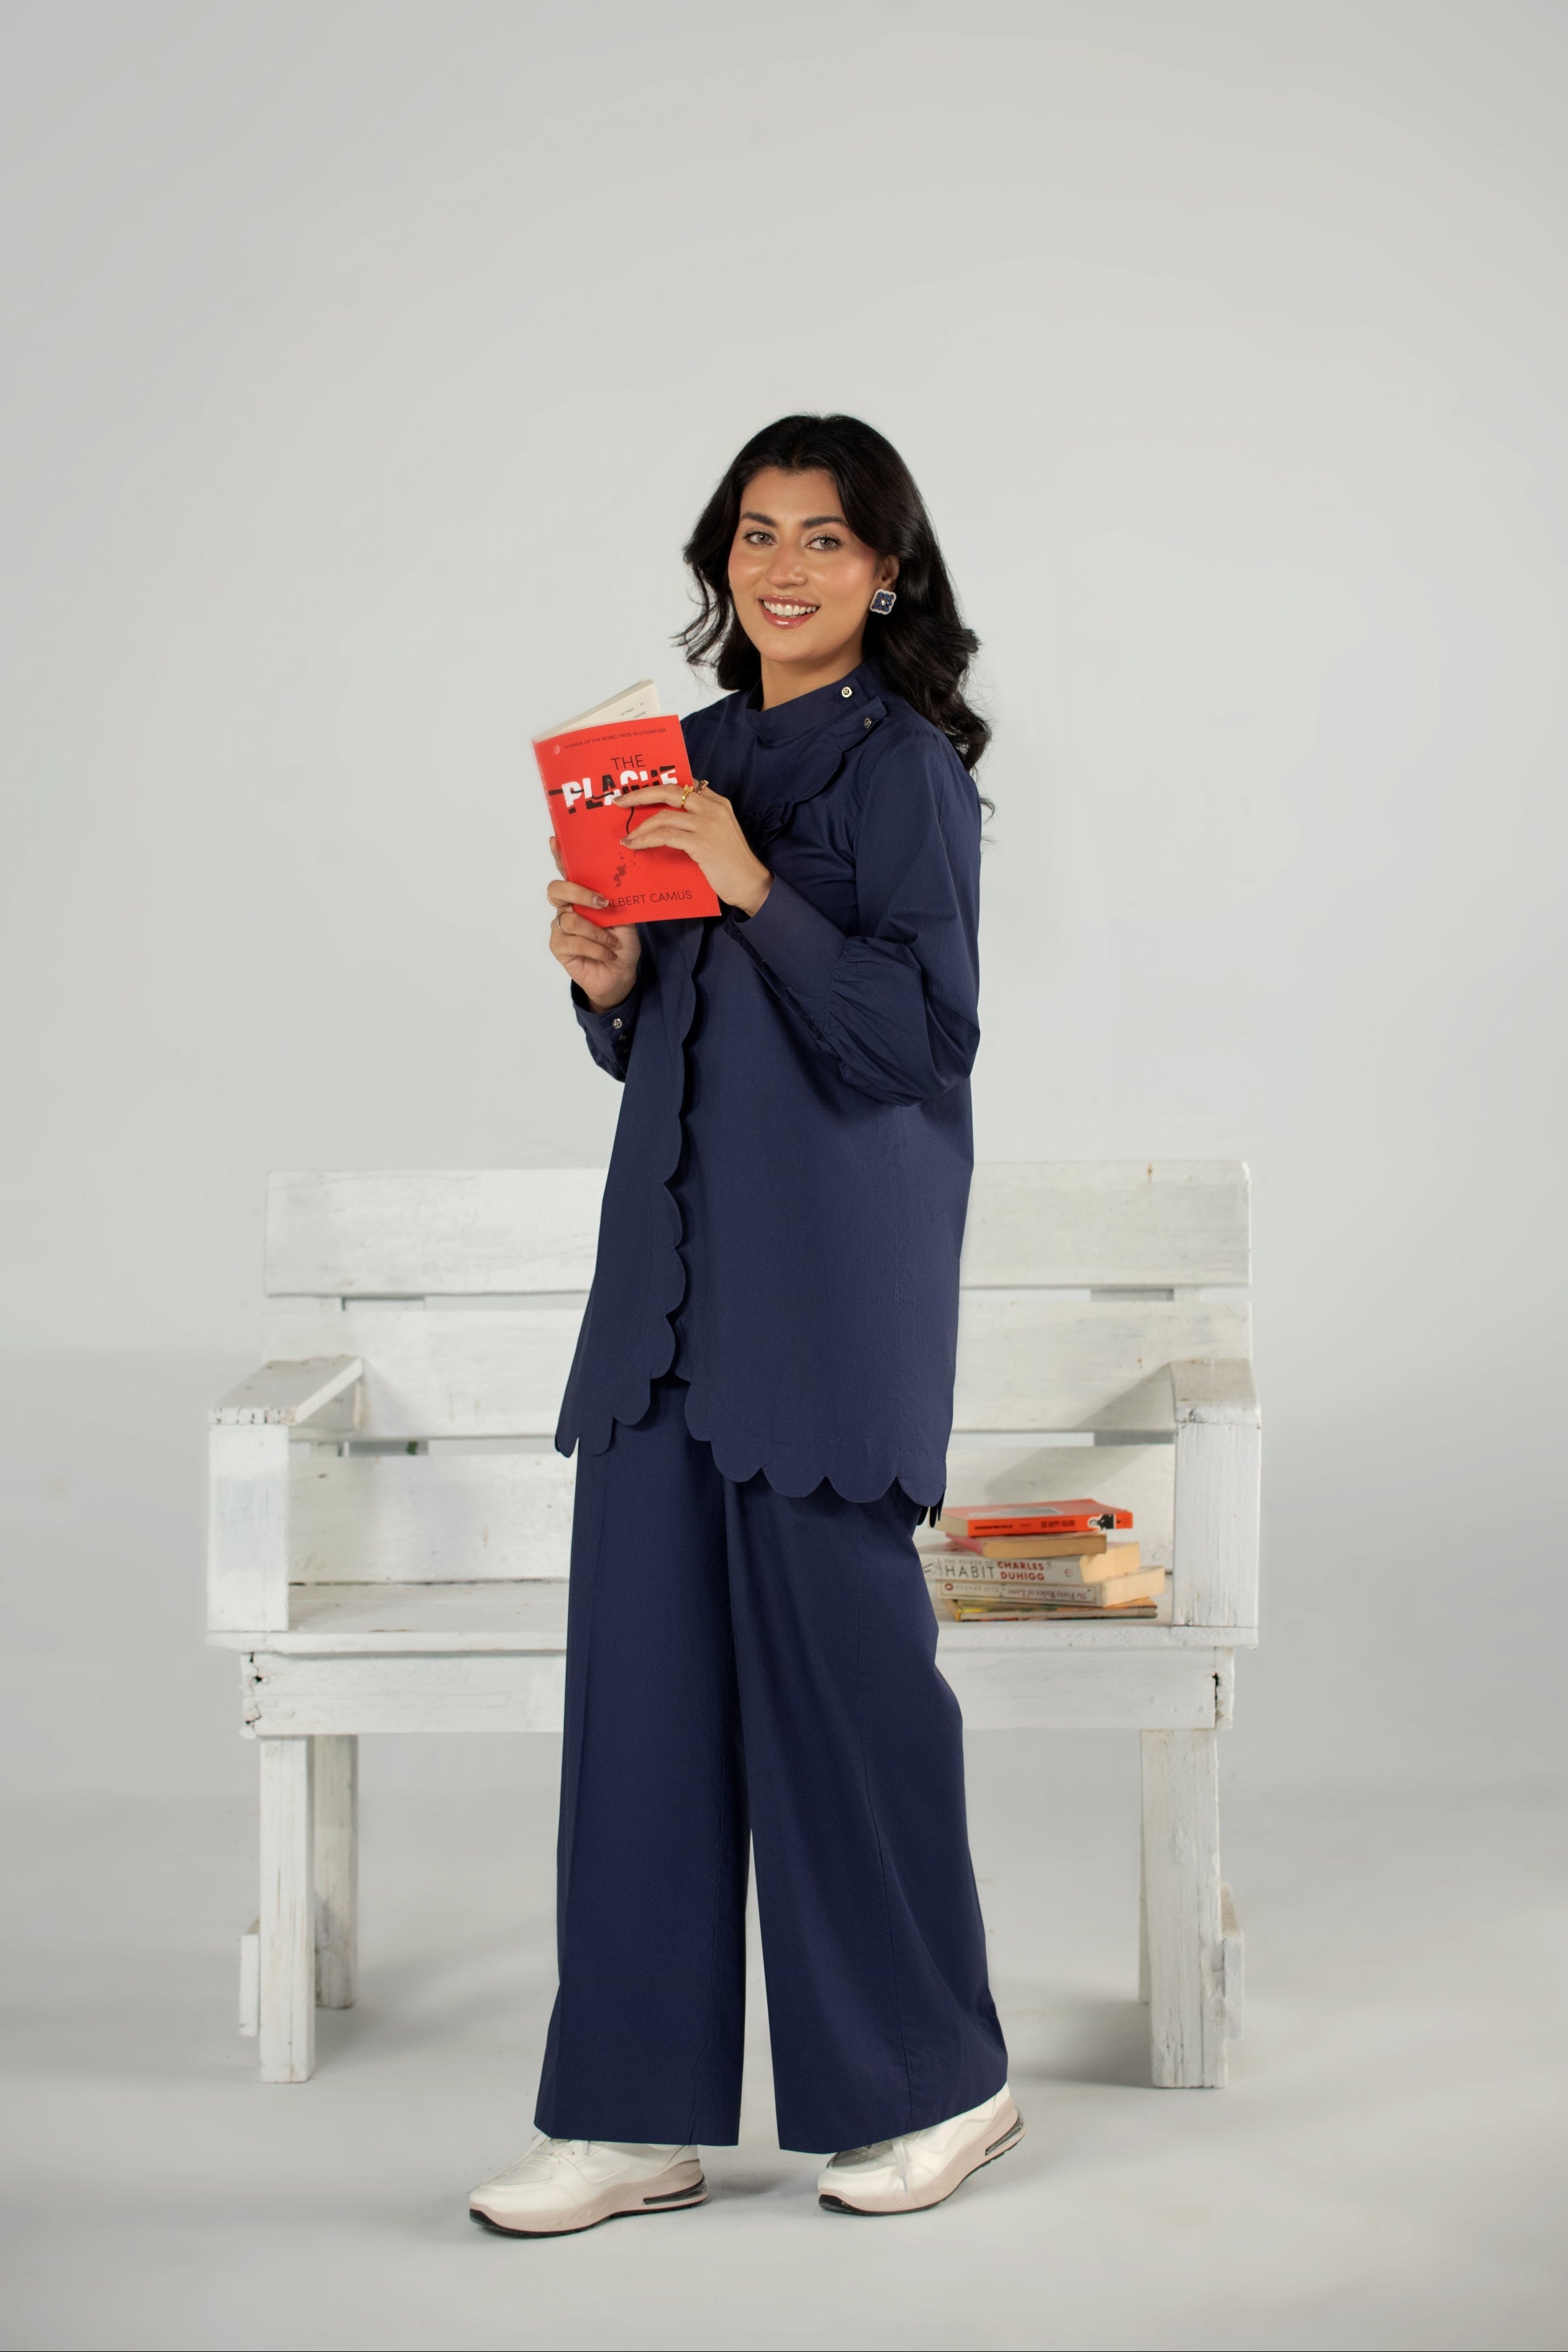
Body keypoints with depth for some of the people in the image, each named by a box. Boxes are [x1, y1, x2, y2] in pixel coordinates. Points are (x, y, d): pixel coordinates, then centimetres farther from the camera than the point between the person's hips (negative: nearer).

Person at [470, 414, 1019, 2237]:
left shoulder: (906, 764, -5)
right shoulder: (699, 749, 15)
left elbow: (923, 1030, -13)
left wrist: (755, 890, -21)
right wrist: (607, 977, -2)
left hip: (835, 1261, -7)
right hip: (675, 1245, 7)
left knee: (837, 1648, -1)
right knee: (646, 1656, 5)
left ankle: (939, 2082, 18)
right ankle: (641, 2115, 13)